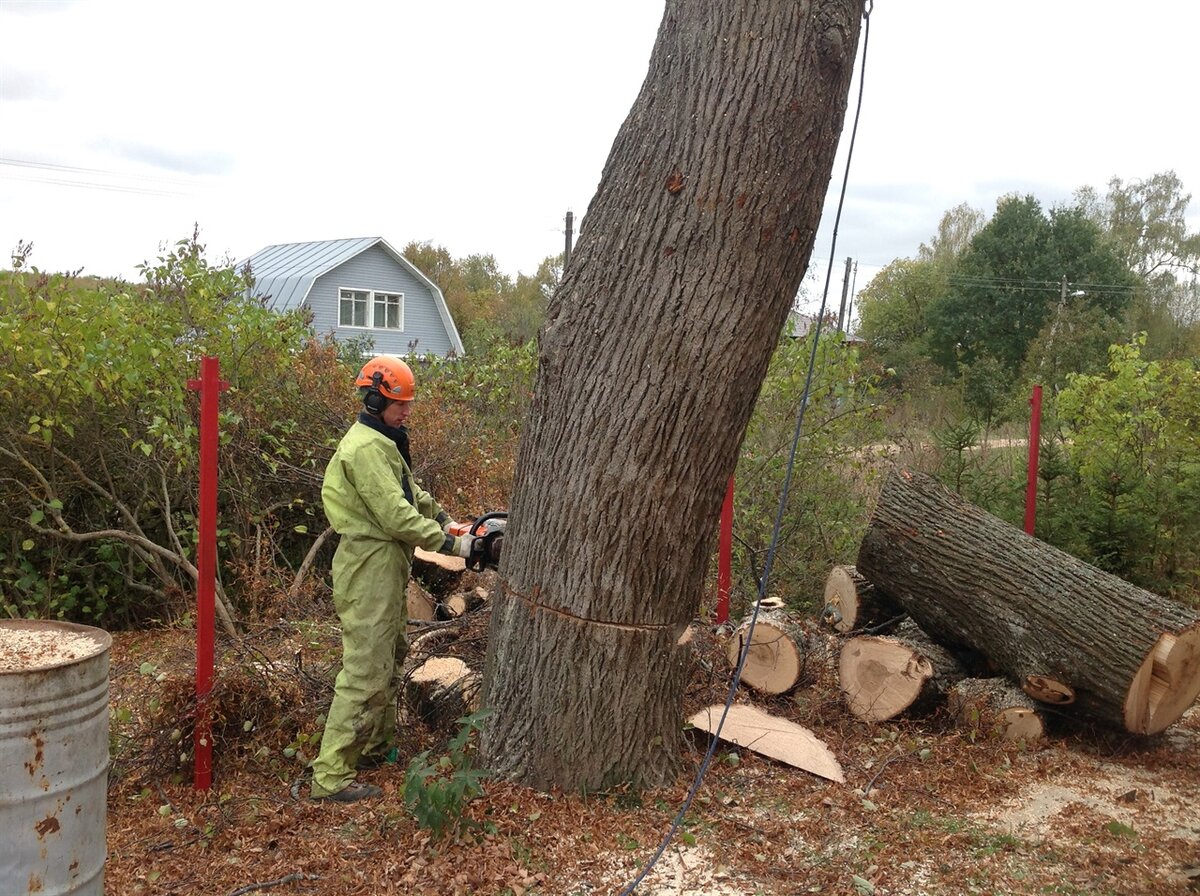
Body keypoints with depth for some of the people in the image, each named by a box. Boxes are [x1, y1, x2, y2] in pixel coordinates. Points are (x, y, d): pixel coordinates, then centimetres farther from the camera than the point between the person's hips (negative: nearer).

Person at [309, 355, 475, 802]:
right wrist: (448, 543, -20)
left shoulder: (385, 441, 15)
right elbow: (395, 514, -24)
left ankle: (377, 746, 33)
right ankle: (331, 777, -7)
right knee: (365, 672, -10)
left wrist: (443, 516, 19)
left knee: (390, 656, 20)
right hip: (370, 567, -11)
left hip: (388, 565, 11)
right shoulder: (365, 448, -19)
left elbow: (410, 491, 27)